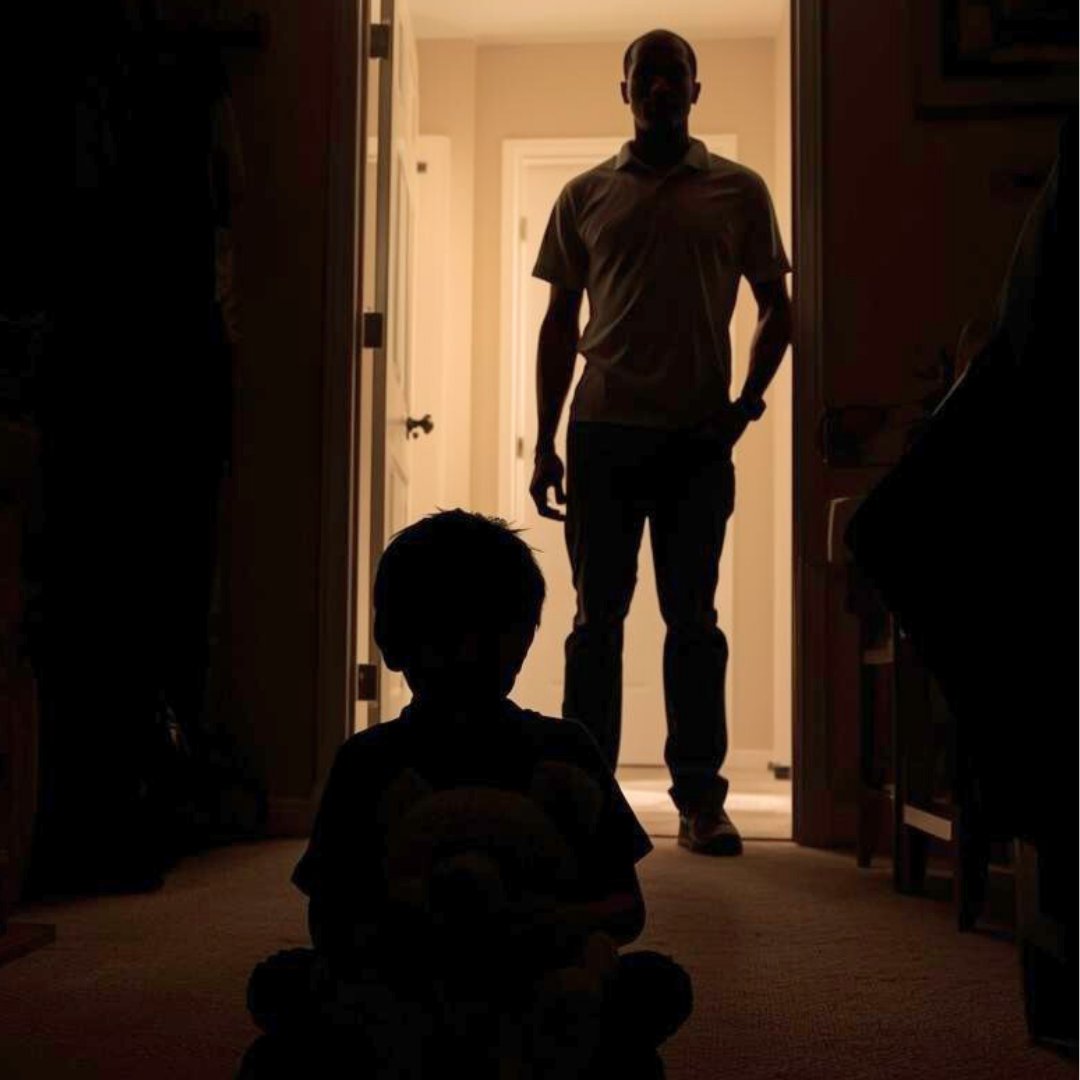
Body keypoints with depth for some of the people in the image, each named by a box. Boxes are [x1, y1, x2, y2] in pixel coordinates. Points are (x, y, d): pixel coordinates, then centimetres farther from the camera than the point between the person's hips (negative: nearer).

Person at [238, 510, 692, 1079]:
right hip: (402, 996, 0)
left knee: (660, 984, -27)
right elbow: (328, 912, -2)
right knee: (276, 984, -26)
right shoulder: (367, 761, 1)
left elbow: (628, 909, -2)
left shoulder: (564, 751, 0)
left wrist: (550, 922, -26)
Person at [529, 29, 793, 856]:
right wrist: (544, 444, 5)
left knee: (693, 618, 3)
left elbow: (776, 309, 11)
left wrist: (748, 401, -4)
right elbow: (559, 323, 10)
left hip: (698, 438, -1)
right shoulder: (584, 196, 10)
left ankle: (701, 799, 9)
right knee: (597, 617, 4)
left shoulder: (739, 191, 8)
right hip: (603, 431, 1)